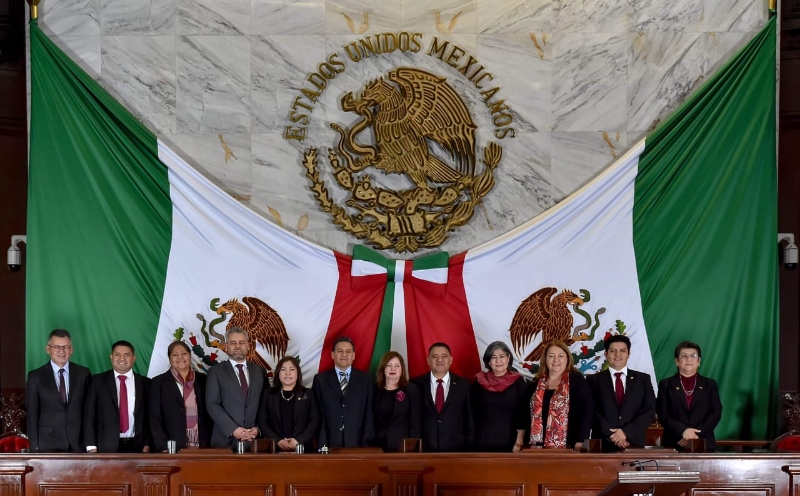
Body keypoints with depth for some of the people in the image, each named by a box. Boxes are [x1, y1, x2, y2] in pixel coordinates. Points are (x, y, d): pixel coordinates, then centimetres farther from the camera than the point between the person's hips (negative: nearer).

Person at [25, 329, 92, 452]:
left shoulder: (84, 374, 9)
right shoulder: (36, 377, 5)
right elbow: (31, 415, 4)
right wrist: (35, 448, -3)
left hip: (78, 445, 1)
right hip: (47, 446, -1)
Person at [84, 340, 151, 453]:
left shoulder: (145, 383, 9)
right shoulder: (98, 381, 7)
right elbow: (90, 415, 4)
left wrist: (147, 444, -1)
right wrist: (91, 447, -4)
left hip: (136, 447, 1)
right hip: (107, 447, -1)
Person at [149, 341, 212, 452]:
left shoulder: (202, 380, 12)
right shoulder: (159, 383, 4)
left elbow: (209, 414, 13)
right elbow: (155, 419, 0)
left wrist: (210, 445, 3)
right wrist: (163, 447, -10)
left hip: (201, 447, 2)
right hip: (173, 448, -2)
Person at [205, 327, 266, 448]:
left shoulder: (259, 371, 14)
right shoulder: (216, 371, 4)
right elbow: (212, 405, -5)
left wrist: (258, 428, -5)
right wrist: (233, 430, -14)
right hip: (226, 440, -2)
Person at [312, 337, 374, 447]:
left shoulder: (365, 379, 9)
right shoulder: (320, 379, 7)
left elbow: (369, 413, 6)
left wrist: (366, 442, -3)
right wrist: (322, 444, -5)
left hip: (357, 443, 1)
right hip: (330, 444, 0)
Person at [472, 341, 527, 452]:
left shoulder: (518, 383, 3)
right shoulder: (479, 383, 6)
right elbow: (473, 414, 9)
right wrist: (472, 443, 5)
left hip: (510, 443, -1)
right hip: (483, 443, 1)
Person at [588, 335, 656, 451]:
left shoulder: (643, 379, 10)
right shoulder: (594, 380, 6)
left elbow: (649, 410, 1)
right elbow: (592, 411, -2)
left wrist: (626, 432, -11)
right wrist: (611, 434, -15)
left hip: (634, 444, 1)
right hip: (603, 445, -1)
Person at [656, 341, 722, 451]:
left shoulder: (710, 384, 14)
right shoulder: (666, 384, 11)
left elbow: (716, 412, 4)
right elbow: (662, 414, 1)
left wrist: (696, 434, -10)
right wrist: (683, 430, -15)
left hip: (703, 445, 1)